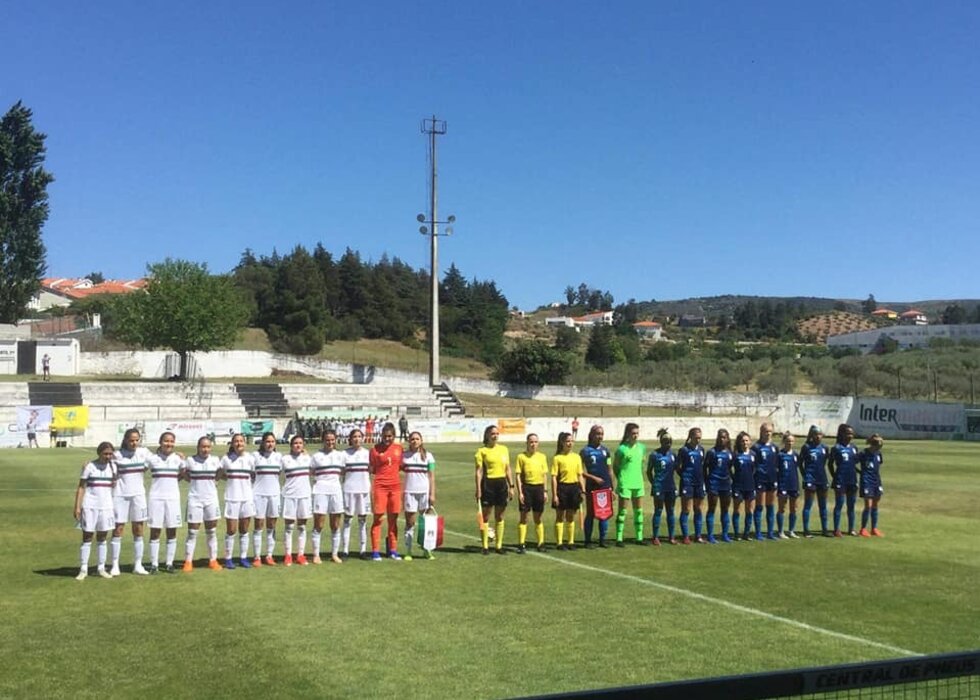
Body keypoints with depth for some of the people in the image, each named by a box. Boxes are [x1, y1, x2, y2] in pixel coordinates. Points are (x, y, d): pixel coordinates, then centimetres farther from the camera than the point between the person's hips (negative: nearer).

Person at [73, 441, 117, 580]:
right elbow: (81, 487, -4)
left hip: (106, 506, 4)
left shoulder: (113, 466, 7)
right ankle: (83, 570, 4)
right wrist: (77, 507, -10)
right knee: (87, 538, 0)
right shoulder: (89, 467, -4)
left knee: (102, 538, 9)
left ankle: (101, 568, 15)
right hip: (90, 506, -4)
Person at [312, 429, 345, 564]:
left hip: (336, 489, 3)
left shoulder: (340, 455, 13)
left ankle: (335, 554, 13)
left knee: (336, 526, 5)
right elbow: (311, 474, 7)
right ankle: (316, 555, 3)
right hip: (320, 490, -3)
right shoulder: (316, 456, 5)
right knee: (318, 525, -3)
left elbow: (343, 472, 16)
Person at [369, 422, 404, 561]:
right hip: (380, 486, -3)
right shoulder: (375, 449, -3)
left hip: (395, 486, 4)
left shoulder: (399, 448, 8)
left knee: (393, 519, 8)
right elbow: (371, 470, 0)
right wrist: (370, 487, -4)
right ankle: (375, 551, 3)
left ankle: (393, 549, 16)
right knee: (378, 518, -1)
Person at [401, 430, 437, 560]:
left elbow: (431, 476, 2)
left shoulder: (428, 456, 4)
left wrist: (432, 494, -4)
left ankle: (426, 550, 10)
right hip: (409, 492, 0)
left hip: (424, 491, 0)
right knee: (410, 522, 2)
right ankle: (408, 551, 6)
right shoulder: (404, 455, 6)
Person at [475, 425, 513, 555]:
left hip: (502, 483, 4)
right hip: (488, 484, -4)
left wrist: (511, 486, 8)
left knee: (500, 516, 9)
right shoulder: (482, 451, -3)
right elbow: (479, 471, -6)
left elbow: (508, 469, 14)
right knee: (485, 516, 2)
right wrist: (478, 489, -12)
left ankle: (499, 545, 17)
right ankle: (485, 546, 9)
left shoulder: (504, 449, 10)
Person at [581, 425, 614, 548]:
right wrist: (594, 478, -14)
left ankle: (602, 540, 14)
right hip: (592, 487, -4)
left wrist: (612, 486, 11)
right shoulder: (586, 451, -4)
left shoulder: (605, 450, 10)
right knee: (591, 513, 1)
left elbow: (609, 469, 14)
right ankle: (588, 540, 8)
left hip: (605, 486, 4)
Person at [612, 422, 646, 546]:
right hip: (625, 484, -6)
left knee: (639, 510, 10)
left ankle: (639, 537, 18)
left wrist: (639, 476, 9)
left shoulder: (641, 447, 7)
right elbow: (615, 466, -3)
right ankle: (619, 538, 2)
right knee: (622, 511, -2)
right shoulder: (622, 449, -10)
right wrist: (621, 478, -4)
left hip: (638, 483, 6)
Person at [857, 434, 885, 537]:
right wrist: (862, 472, -4)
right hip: (867, 482, -6)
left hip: (876, 482, 6)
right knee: (868, 506, -7)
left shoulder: (878, 454, 6)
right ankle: (863, 529, 2)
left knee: (875, 506, 10)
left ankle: (874, 529, 18)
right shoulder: (864, 454, -12)